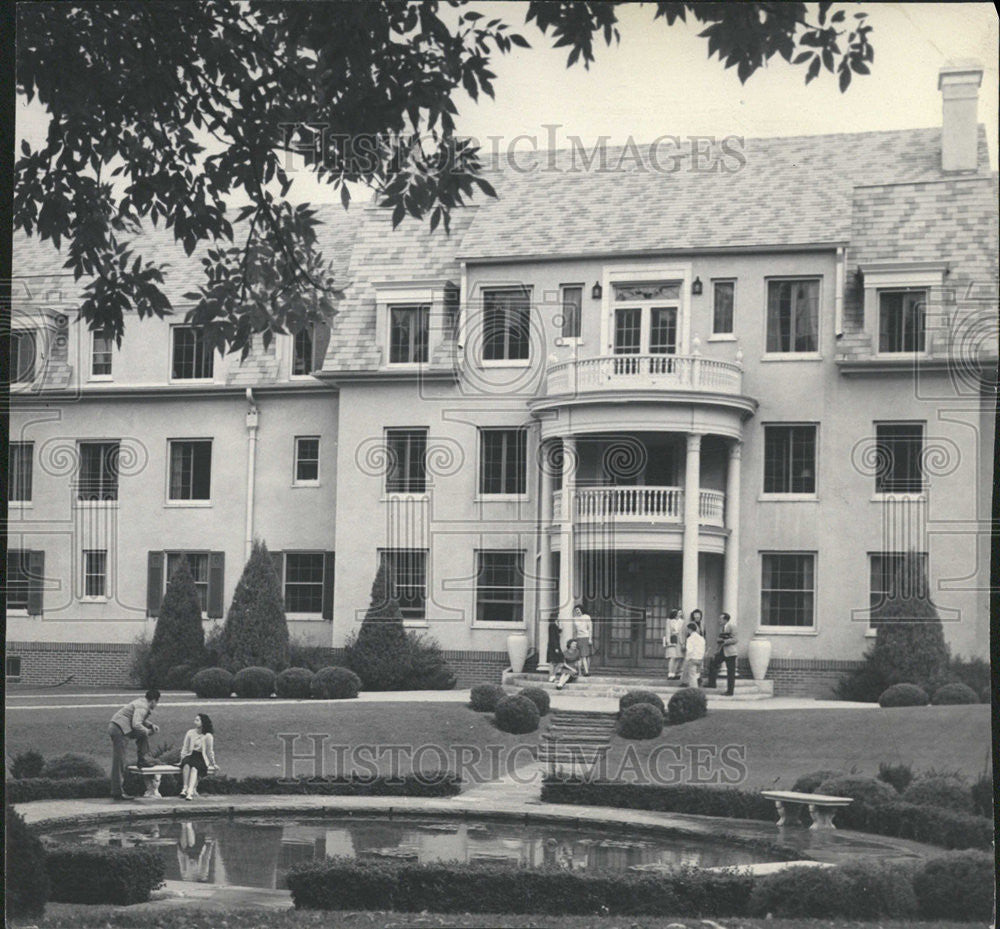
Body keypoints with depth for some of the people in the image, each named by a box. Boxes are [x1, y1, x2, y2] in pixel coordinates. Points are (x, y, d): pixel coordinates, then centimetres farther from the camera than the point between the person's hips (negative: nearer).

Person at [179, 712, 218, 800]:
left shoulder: (208, 736, 4)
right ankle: (185, 788, -43)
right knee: (186, 764, -34)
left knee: (194, 767, -36)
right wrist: (182, 759, 3)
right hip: (190, 756, 3)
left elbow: (210, 751, 10)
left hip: (202, 758, -3)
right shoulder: (190, 733, 13)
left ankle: (190, 792, -51)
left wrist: (213, 764, 12)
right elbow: (185, 749, 14)